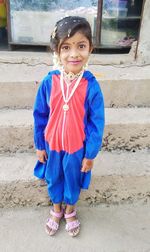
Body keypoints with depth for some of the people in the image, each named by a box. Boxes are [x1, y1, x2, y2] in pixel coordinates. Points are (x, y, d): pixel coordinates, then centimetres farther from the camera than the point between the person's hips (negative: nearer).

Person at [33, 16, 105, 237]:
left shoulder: (92, 86, -20)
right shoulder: (49, 82, -16)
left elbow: (97, 124, -11)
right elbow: (40, 116, -4)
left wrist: (90, 155, -6)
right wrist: (39, 145, 2)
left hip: (77, 147, -1)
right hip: (52, 145, 2)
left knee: (73, 180, 22)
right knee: (53, 179, 23)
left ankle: (70, 211, 51)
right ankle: (56, 210, 52)